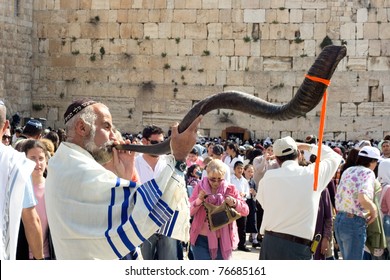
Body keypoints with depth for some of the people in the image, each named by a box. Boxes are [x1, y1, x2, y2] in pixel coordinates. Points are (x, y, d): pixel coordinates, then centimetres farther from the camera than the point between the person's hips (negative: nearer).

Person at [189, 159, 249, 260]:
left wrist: (235, 203, -21)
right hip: (201, 240, -1)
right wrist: (198, 200, -21)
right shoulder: (200, 187, 0)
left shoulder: (230, 189, 1)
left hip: (223, 240, 1)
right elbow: (189, 212, -2)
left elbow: (245, 211, -1)